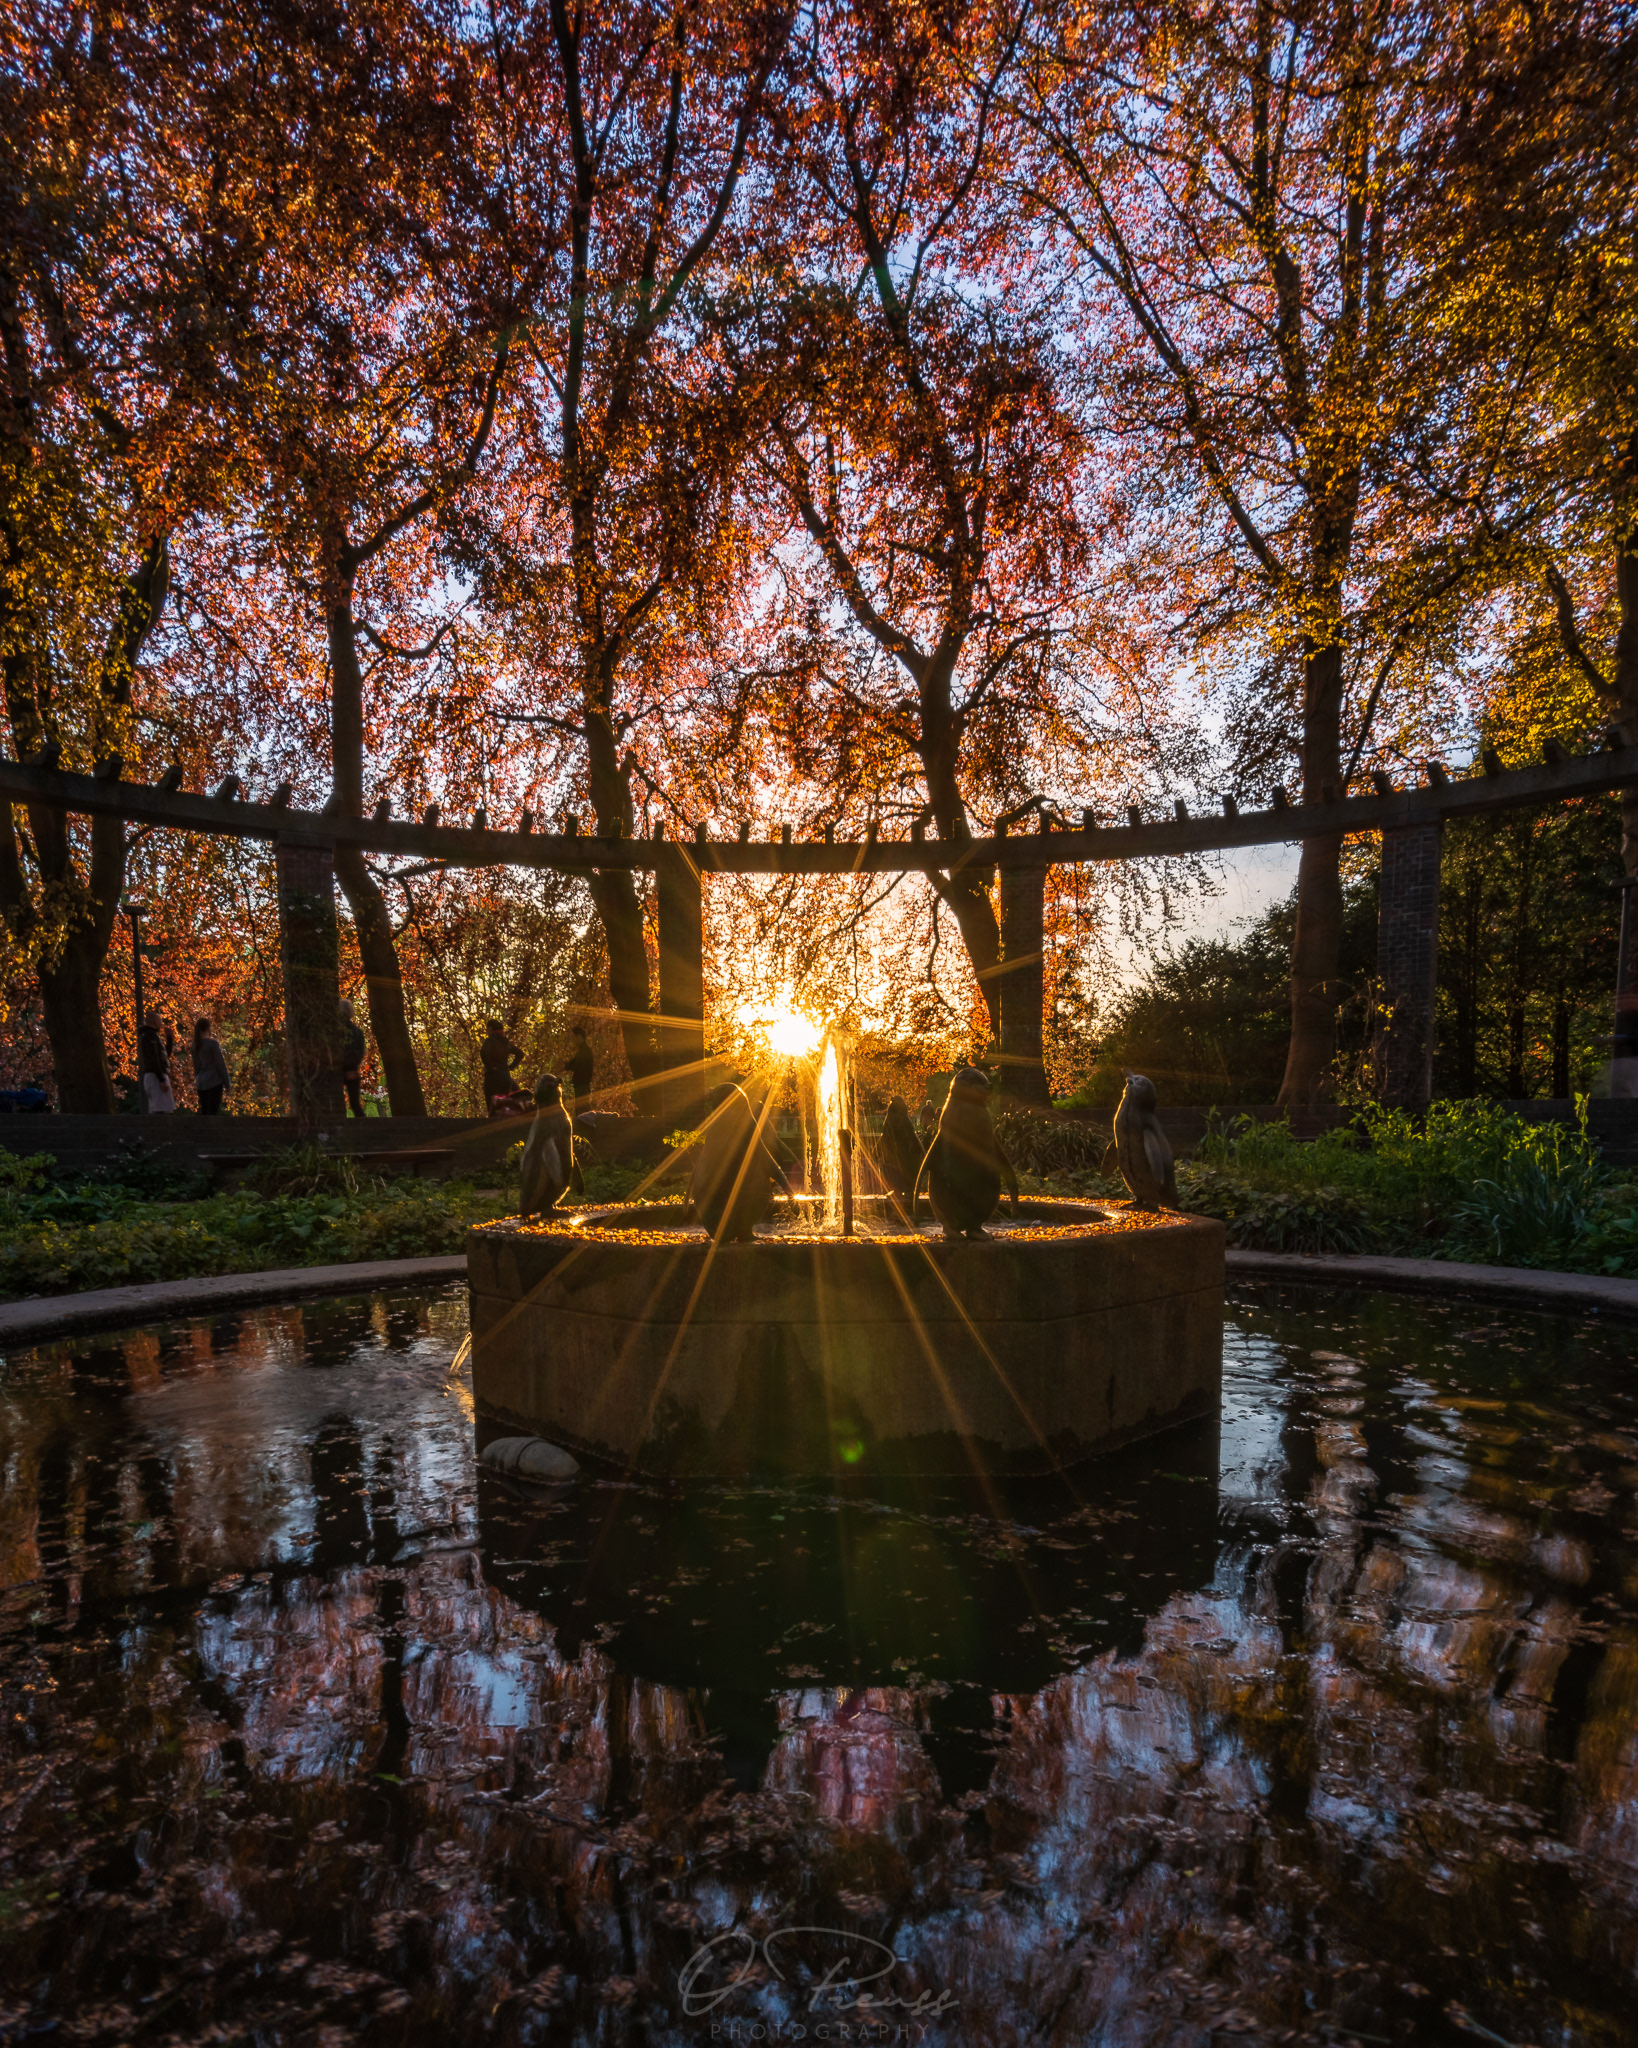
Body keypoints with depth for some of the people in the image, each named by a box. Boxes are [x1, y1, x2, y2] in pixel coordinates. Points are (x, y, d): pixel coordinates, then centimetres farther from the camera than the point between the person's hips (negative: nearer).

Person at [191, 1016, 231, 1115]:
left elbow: (196, 1066, 17)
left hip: (201, 1084, 7)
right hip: (214, 1082, -6)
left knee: (203, 1112, 12)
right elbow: (220, 1064, -9)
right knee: (213, 1113, -6)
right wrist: (227, 1084, -3)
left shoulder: (195, 1045, 8)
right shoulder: (213, 1043, -11)